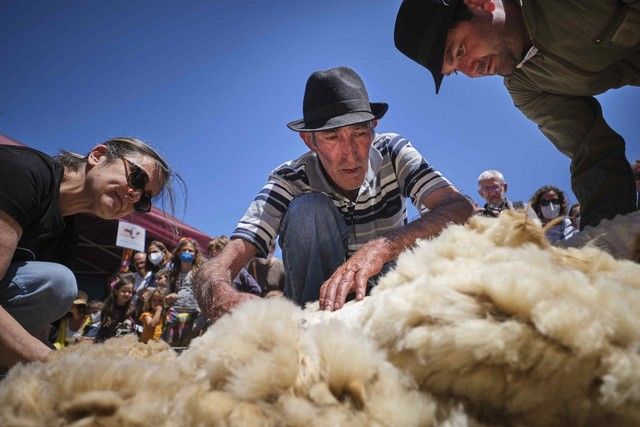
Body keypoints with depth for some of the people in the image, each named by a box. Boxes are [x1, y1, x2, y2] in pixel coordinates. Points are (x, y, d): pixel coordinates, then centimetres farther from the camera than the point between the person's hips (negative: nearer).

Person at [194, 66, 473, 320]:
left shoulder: (391, 153, -15)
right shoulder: (290, 181, -20)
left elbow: (460, 208, -33)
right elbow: (216, 269, -31)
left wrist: (382, 246, -50)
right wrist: (221, 295, -57)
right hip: (323, 296, 0)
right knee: (308, 209, -28)